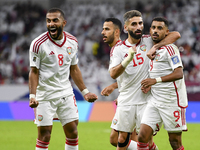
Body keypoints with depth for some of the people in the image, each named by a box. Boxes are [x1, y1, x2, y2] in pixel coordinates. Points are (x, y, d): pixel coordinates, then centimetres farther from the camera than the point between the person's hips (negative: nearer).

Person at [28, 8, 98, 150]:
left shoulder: (72, 42, 3)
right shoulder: (38, 44, -12)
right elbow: (34, 72, -7)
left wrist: (84, 91, 13)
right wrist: (32, 96, -18)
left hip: (66, 94, 5)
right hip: (45, 96, -5)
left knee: (73, 132, 5)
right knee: (44, 135, -5)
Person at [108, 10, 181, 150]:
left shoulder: (149, 41, 3)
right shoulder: (119, 49, 1)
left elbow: (176, 35, -7)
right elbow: (113, 74, -13)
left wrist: (155, 47, -16)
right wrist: (128, 59, -28)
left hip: (146, 99, -1)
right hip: (126, 100, 1)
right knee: (121, 138, 3)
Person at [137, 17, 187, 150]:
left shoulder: (170, 48, -9)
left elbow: (178, 74, -19)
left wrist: (156, 80, -25)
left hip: (172, 101, -7)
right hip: (154, 100, 7)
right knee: (142, 136, -6)